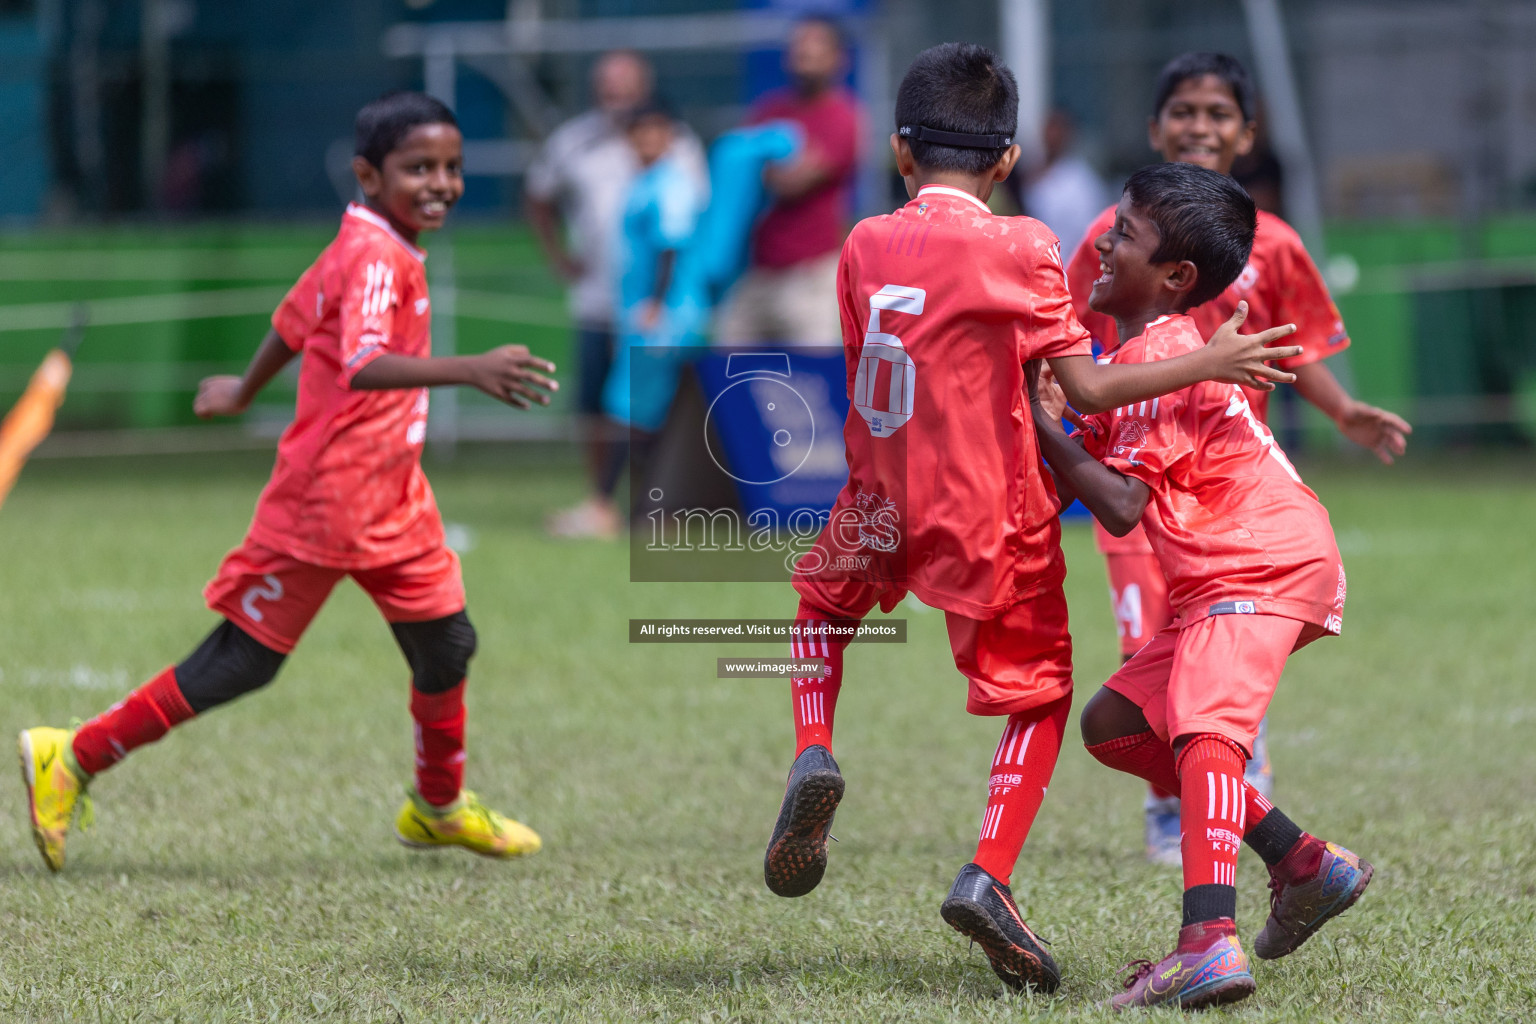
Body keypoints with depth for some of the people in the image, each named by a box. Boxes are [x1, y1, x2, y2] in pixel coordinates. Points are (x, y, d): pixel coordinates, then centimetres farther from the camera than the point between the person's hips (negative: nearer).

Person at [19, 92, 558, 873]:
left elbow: (298, 317, 24)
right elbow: (362, 363, -40)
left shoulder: (359, 248, 8)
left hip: (394, 509, 9)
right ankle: (72, 761, 8)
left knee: (446, 646, 13)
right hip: (325, 508, -9)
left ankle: (439, 807, 35)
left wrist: (246, 391, 41)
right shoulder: (375, 258, -22)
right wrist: (469, 370, -53)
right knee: (241, 663, -1)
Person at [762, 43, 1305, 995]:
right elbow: (1085, 386, -13)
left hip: (882, 503, 4)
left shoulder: (865, 246, 2)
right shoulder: (1019, 249, -11)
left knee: (825, 598, 34)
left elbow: (868, 374, 9)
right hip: (991, 513, -4)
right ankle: (989, 875, -9)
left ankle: (814, 755, 7)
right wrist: (1205, 365, -7)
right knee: (1039, 692, 10)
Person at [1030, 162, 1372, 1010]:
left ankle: (1208, 942, -49)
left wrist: (1043, 427, -15)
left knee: (1205, 724, -29)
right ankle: (1304, 865, 17)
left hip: (1263, 568, -11)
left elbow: (1120, 506, -21)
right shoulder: (1144, 349, 15)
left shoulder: (1160, 360, -16)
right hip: (1217, 585, 11)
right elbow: (1099, 457, 18)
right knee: (1114, 725, 15)